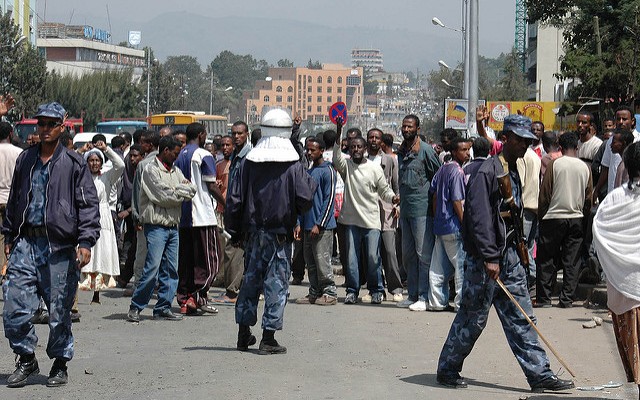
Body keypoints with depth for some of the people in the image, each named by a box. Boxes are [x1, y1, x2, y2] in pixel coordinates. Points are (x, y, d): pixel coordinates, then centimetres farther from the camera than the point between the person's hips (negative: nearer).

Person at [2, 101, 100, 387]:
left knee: (59, 310, 3)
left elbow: (88, 205, -3)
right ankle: (26, 360, 15)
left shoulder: (74, 164, 0)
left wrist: (86, 241, -12)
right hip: (26, 243, 4)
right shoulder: (25, 160, 14)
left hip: (60, 246, -4)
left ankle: (60, 364, 20)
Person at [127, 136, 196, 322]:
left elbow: (192, 188, 7)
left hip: (173, 226, 8)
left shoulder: (175, 170, 18)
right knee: (152, 268, -12)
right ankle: (135, 307, -4)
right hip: (156, 225, -8)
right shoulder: (151, 170, -6)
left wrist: (177, 190, -9)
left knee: (171, 269, 6)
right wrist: (183, 192, 1)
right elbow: (165, 196, -14)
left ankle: (163, 307, 11)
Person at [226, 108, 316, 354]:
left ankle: (244, 334, 21)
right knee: (277, 283, 2)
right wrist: (310, 182, 8)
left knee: (250, 280, 14)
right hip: (279, 233, -4)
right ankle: (268, 338, 1)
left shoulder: (250, 163, 0)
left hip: (253, 232, 4)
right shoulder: (292, 165, -10)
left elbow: (234, 198, 1)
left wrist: (235, 230, 10)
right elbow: (305, 198, -13)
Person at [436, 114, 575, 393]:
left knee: (521, 317, 7)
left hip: (509, 255, 9)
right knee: (472, 319, 0)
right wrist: (489, 258, -23)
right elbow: (479, 218, -21)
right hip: (485, 258, -9)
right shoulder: (488, 171, -14)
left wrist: (517, 250, 18)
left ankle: (539, 374, 7)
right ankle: (447, 370, 14)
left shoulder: (513, 172, 14)